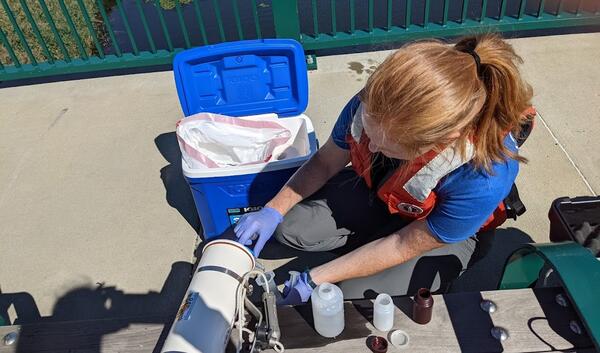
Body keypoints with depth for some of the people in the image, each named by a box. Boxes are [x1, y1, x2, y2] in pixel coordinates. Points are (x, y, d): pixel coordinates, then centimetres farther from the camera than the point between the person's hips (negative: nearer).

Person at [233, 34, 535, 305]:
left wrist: (314, 279, -22)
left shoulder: (484, 180, -41)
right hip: (377, 188, 4)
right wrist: (272, 211, -16)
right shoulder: (373, 102, -30)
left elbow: (405, 245, -26)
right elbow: (327, 161, -9)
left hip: (445, 229, -3)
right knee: (289, 227, -10)